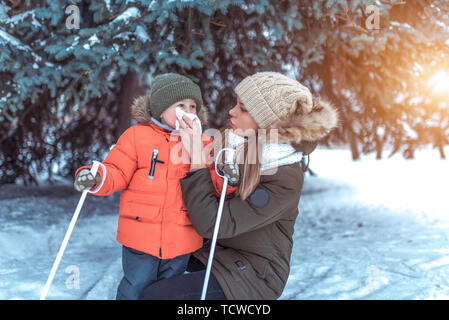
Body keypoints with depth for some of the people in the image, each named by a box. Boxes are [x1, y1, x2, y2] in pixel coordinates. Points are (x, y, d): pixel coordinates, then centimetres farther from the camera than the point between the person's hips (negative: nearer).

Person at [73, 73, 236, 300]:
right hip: (140, 236, -2)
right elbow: (117, 172, -1)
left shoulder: (201, 144, 4)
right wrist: (95, 178, -21)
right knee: (136, 289, 7)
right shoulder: (136, 136, -2)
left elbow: (213, 184, 2)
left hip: (181, 241, 3)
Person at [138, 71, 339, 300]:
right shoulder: (237, 145, -4)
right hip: (218, 253, 8)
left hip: (254, 276, -7)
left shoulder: (286, 180, -26)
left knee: (154, 296, -19)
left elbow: (211, 224, -29)